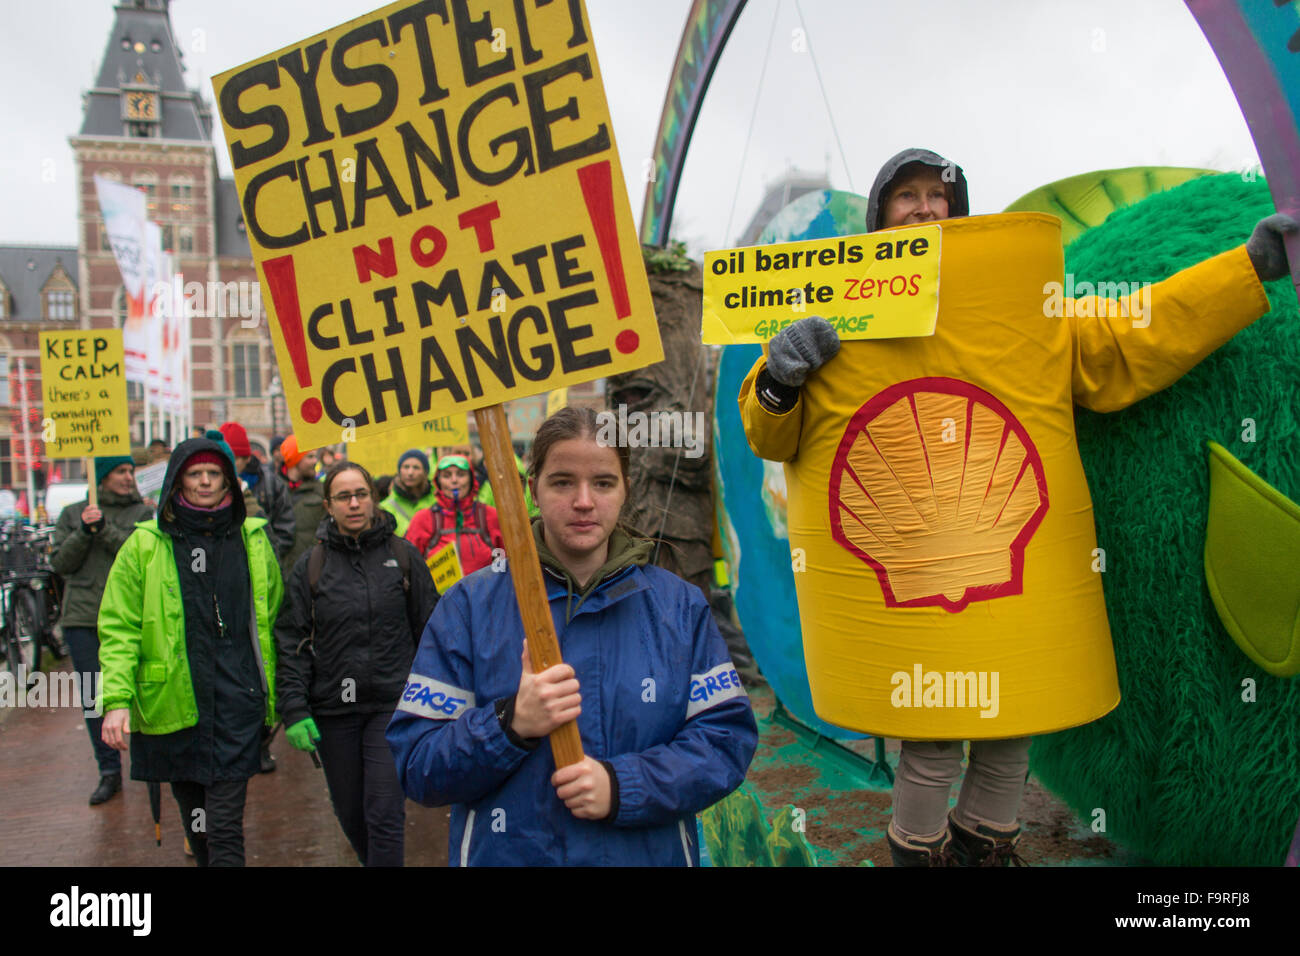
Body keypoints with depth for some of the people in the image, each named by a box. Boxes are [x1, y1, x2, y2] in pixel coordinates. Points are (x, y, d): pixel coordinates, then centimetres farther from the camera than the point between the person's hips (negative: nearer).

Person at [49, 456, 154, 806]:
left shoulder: (143, 514, 6)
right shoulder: (72, 513, 12)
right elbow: (60, 563, 5)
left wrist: (104, 529, -17)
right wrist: (83, 531, -9)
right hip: (82, 617, 2)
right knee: (93, 697, 4)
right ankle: (109, 772, 14)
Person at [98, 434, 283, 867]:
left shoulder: (253, 539, 7)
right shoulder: (144, 545, 2)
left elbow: (274, 617, 12)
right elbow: (118, 628, -1)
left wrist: (278, 694, 10)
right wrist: (117, 700, -12)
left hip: (238, 703, 0)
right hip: (173, 705, 1)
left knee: (225, 827, -5)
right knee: (195, 826, 14)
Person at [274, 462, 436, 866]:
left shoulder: (402, 555, 1)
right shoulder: (309, 567, 2)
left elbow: (429, 628, 5)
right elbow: (292, 642, 2)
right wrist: (294, 710, -6)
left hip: (393, 705, -2)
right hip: (333, 710, 2)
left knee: (384, 815, -7)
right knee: (350, 814, 16)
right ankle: (374, 860, 41)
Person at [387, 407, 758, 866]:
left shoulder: (679, 605, -3)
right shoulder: (469, 605, -8)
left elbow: (729, 736, -8)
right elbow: (415, 765, -10)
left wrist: (624, 786, -21)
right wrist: (511, 724, -27)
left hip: (651, 853, 1)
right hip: (504, 854, -1)